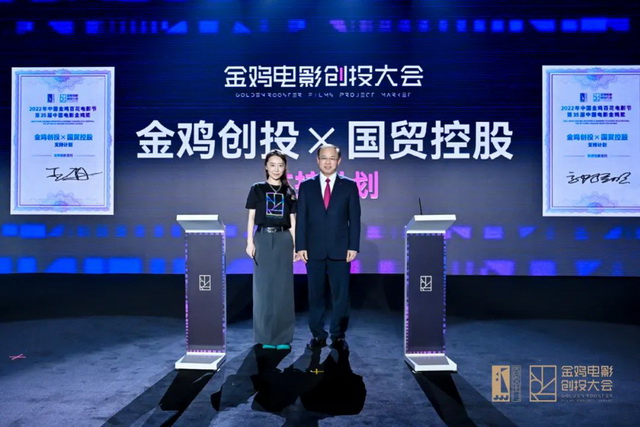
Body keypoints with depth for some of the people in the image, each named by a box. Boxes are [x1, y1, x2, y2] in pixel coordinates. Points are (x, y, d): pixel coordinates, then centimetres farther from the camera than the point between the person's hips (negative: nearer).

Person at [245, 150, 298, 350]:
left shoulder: (289, 191, 9)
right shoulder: (257, 189, 4)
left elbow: (292, 221, 8)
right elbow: (251, 217, 3)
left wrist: (296, 245, 4)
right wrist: (250, 242, -6)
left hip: (284, 239, 2)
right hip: (263, 238, -1)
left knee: (283, 287, 3)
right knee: (263, 286, 2)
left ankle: (283, 337, 12)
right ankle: (266, 336, 12)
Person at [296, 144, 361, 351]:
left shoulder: (349, 185, 4)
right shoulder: (306, 185, 6)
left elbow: (354, 218, 2)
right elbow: (301, 218, 4)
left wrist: (353, 246, -5)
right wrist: (301, 246, -4)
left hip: (340, 249, -1)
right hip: (314, 249, 1)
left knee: (340, 294, 4)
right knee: (315, 294, 8)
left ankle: (338, 335, 16)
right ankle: (318, 334, 19)